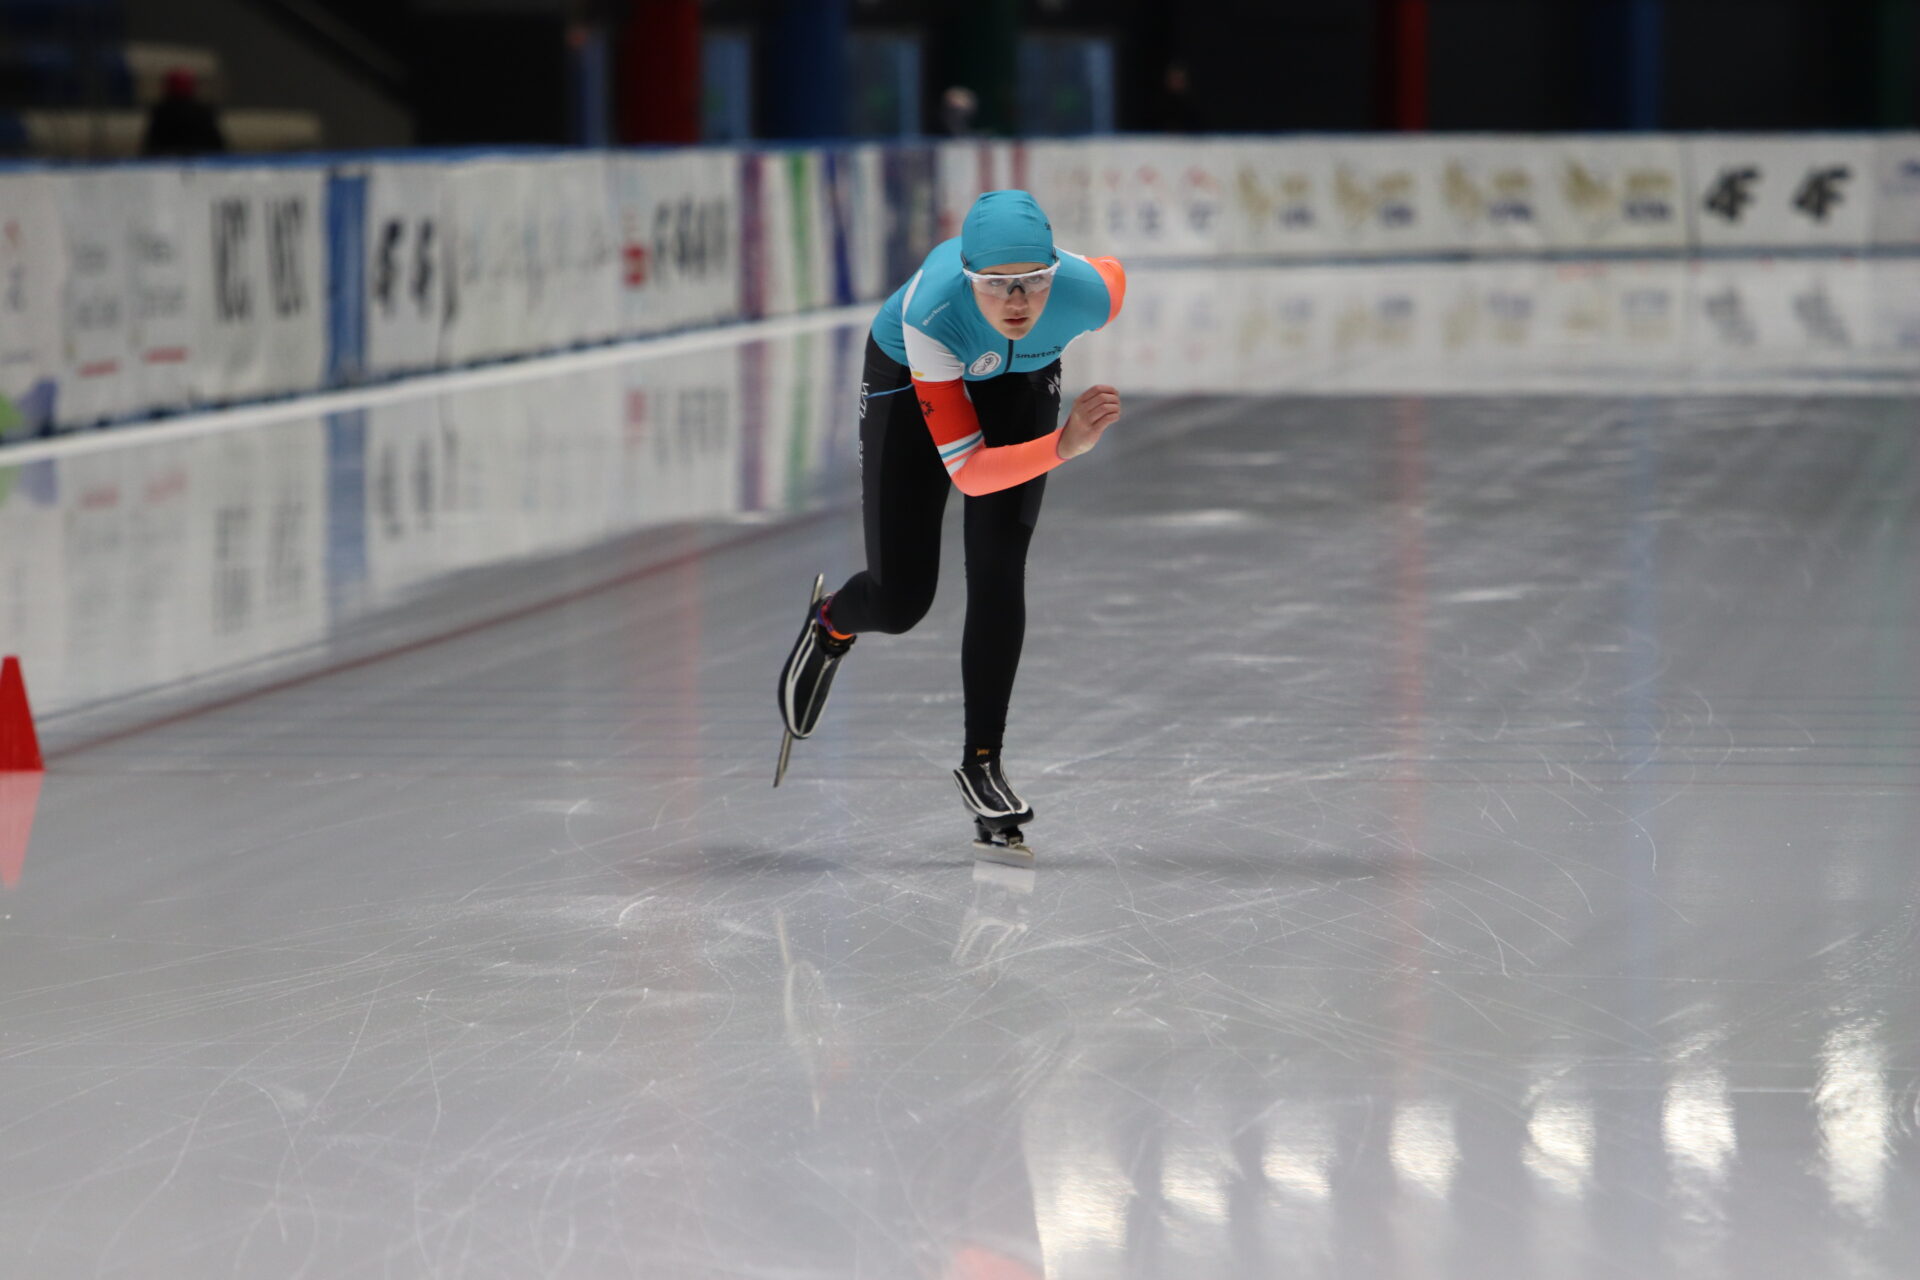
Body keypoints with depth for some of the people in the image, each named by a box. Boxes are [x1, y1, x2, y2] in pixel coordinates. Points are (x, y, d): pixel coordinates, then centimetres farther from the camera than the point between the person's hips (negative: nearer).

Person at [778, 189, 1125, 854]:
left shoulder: (1089, 293, -38)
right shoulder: (932, 312, -44)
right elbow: (968, 471, -41)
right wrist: (1063, 446, -56)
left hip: (1018, 383, 2)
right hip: (909, 378, -2)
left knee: (998, 576, -11)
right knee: (900, 599, 1)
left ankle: (982, 763, 3)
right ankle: (831, 626, 38)